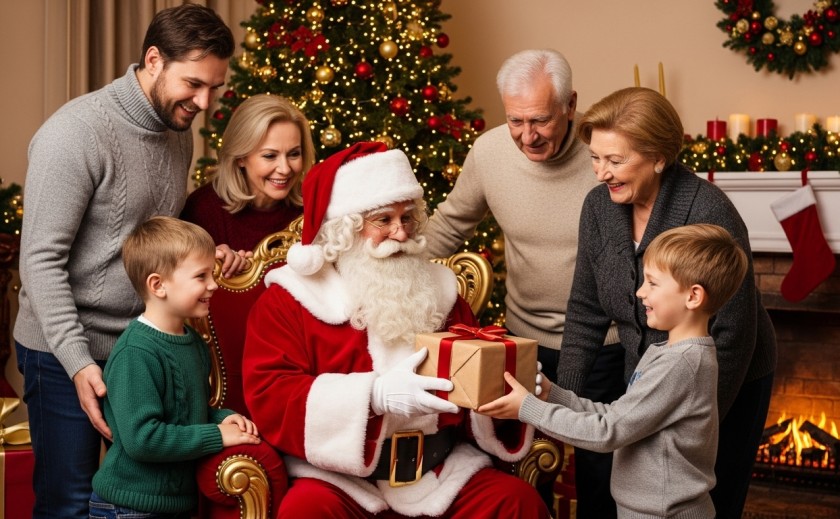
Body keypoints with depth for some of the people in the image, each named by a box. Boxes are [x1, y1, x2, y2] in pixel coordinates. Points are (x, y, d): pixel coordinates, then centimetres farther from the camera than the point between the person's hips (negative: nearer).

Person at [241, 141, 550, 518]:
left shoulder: (436, 290, 15)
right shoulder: (289, 300, 2)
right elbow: (268, 397, -10)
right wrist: (374, 394, -24)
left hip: (441, 473, 4)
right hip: (340, 479, -3)